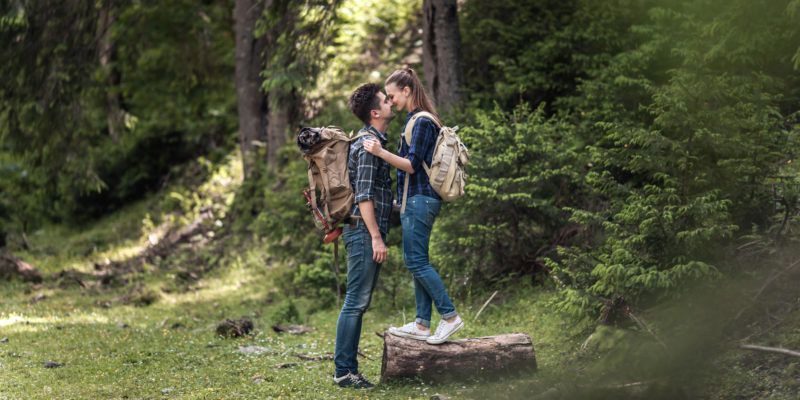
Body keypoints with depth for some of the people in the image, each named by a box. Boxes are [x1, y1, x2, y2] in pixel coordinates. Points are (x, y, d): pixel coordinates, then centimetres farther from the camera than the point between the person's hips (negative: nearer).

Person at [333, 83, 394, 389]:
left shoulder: (375, 140, 18)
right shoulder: (368, 143, -13)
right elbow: (364, 195, -18)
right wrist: (376, 237, -20)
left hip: (369, 231, 10)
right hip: (364, 231, -10)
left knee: (359, 303, 10)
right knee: (356, 302, -8)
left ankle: (349, 369, 13)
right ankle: (343, 371, -5)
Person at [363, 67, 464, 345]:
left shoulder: (422, 122, -13)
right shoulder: (415, 120, 17)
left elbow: (411, 165, -19)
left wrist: (381, 153, -28)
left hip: (420, 199, -10)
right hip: (416, 199, 10)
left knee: (416, 261, -10)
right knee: (417, 262, 9)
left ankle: (450, 316, -6)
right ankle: (422, 324, 11)